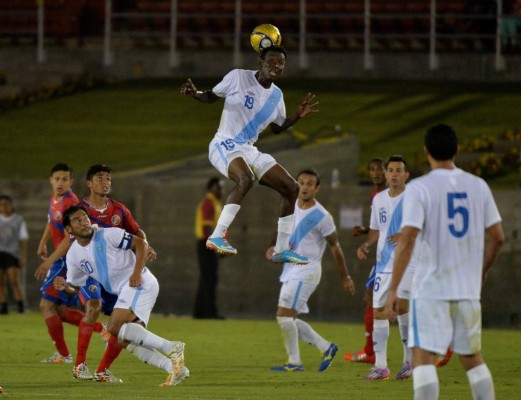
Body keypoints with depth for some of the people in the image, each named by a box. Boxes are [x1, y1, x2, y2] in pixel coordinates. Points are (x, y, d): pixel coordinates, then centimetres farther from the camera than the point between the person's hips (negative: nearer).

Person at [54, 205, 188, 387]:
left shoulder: (107, 235, -8)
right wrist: (64, 287, -6)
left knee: (115, 328, -24)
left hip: (140, 283, -8)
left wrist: (137, 272, -20)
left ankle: (171, 348, -26)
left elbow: (141, 243, -7)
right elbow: (74, 287, 18)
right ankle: (175, 368, 0)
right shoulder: (74, 255, 11)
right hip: (124, 292, 8)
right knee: (127, 342, 1)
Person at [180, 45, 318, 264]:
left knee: (291, 188, 3)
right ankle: (217, 237, -35)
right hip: (225, 145, -8)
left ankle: (281, 250, 12)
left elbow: (277, 128, 22)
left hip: (249, 150, 8)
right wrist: (194, 93, -20)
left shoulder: (276, 95, 9)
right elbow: (211, 96, 1)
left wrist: (297, 116, 6)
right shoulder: (238, 77, -8)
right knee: (246, 179, -38)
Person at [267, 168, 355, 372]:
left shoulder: (321, 217, -13)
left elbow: (335, 247, -4)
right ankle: (326, 347, 21)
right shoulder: (292, 206, 7)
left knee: (284, 315, -15)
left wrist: (344, 277, 3)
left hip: (306, 271, -8)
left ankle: (294, 361, -4)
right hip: (290, 271, 8)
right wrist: (275, 249, 3)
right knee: (289, 320, 9)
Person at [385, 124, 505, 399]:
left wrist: (393, 289, -12)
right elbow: (497, 237, 8)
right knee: (472, 358, 15)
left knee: (423, 357, -4)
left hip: (431, 289, -5)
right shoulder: (478, 186, 6)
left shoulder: (419, 188, -8)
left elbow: (407, 240, -15)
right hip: (469, 290, 5)